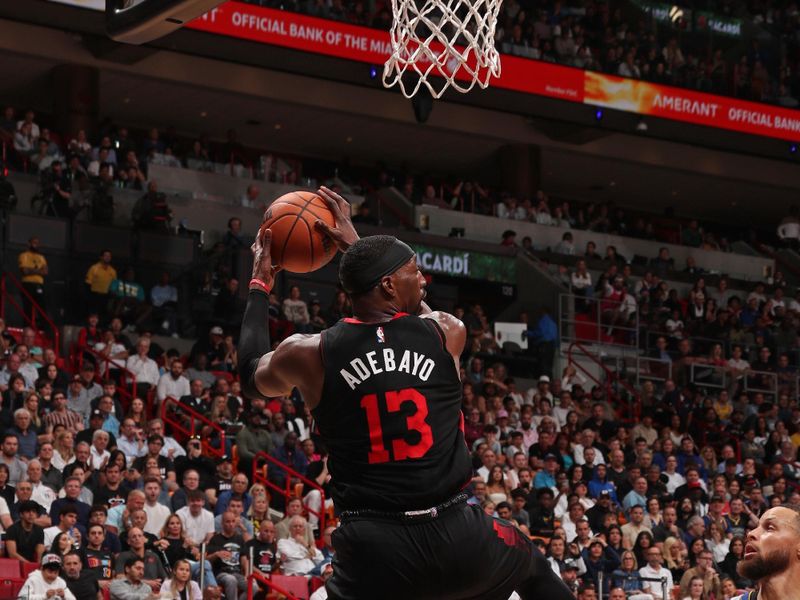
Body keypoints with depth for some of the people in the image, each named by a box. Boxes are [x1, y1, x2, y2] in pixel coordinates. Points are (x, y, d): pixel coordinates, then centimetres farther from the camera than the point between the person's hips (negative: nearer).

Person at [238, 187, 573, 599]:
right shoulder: (447, 333, 3)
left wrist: (260, 284, 35)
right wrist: (355, 245, 38)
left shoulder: (309, 354, 1)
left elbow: (250, 378, 25)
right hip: (455, 535, 1)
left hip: (374, 547, -1)